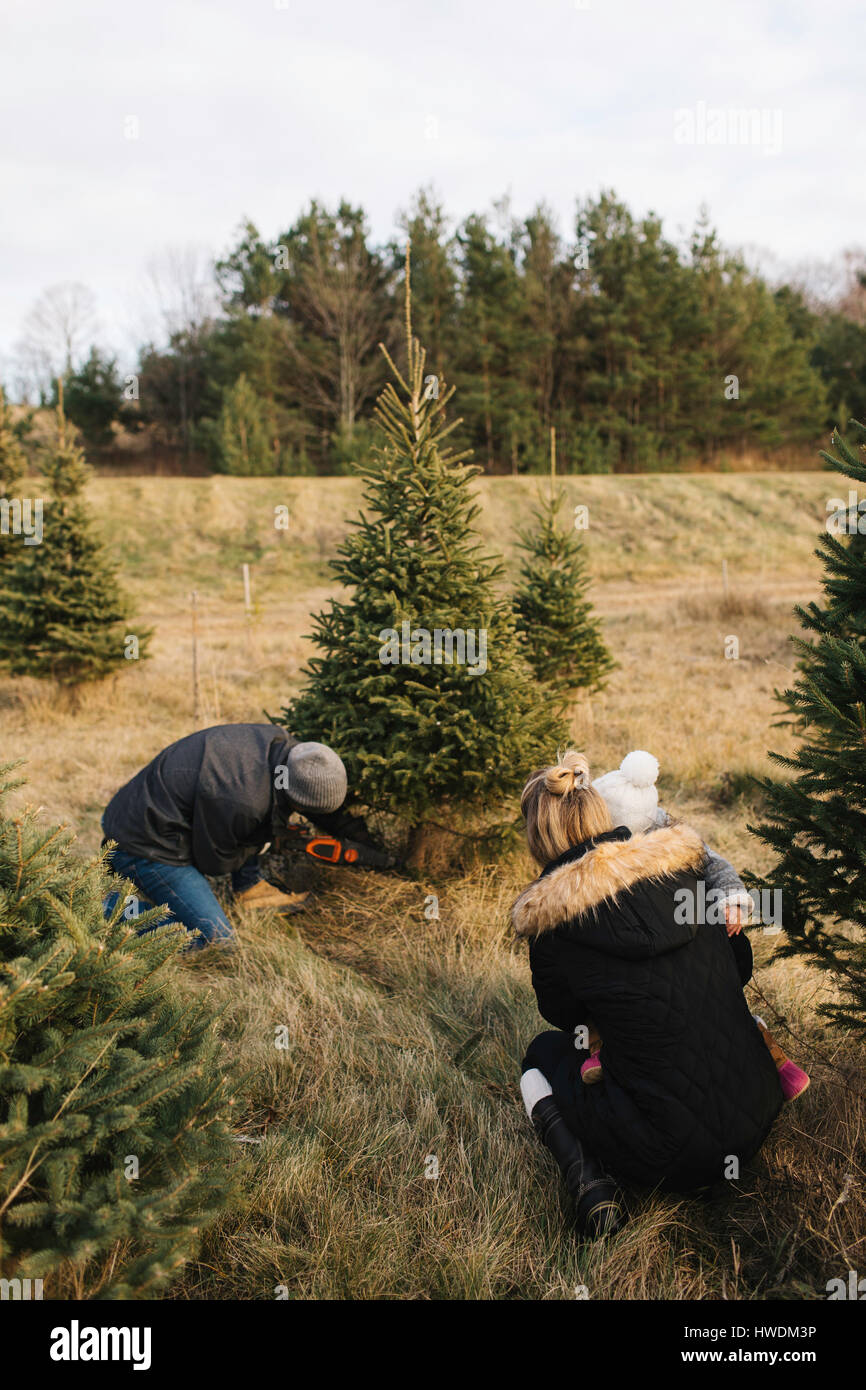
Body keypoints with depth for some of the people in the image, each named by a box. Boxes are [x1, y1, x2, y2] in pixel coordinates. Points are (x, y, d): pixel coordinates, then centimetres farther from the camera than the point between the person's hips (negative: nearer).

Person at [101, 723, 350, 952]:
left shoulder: (283, 745, -10)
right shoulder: (239, 802, -35)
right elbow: (214, 862, -14)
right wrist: (261, 841, -3)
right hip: (144, 846, -9)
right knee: (216, 940, -10)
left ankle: (249, 888, 16)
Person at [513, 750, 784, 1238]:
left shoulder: (552, 924, -11)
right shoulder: (681, 864, -1)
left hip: (673, 1155, -5)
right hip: (758, 1115, 5)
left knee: (544, 1055, 23)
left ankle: (589, 1180, 0)